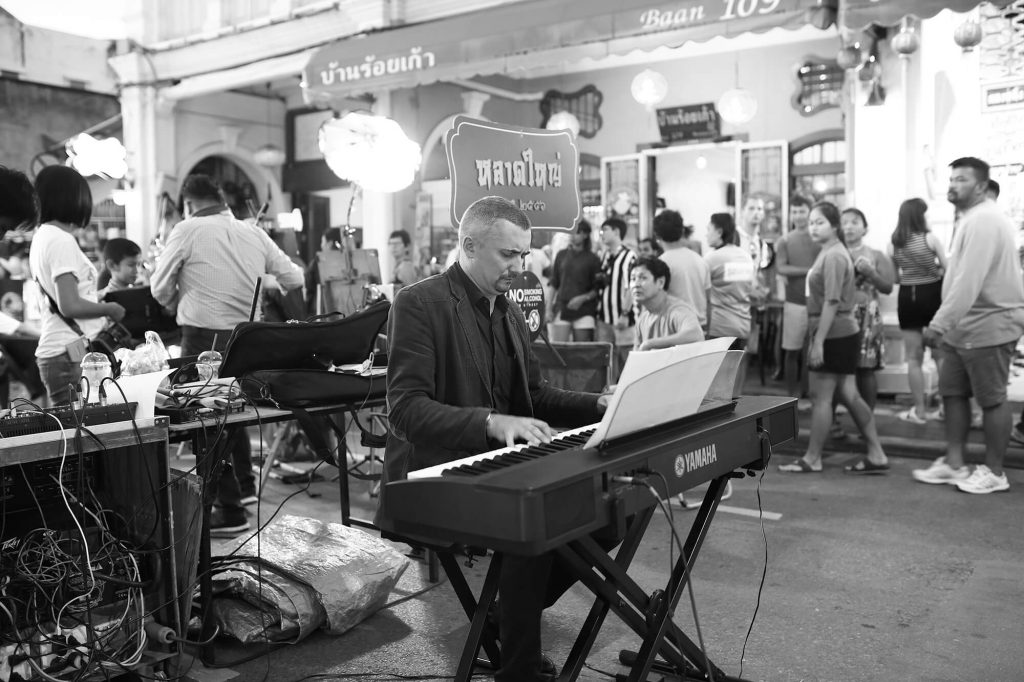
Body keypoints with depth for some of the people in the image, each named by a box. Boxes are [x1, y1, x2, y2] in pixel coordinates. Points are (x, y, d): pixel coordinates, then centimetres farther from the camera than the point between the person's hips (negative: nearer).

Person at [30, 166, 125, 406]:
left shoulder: (41, 238, 15)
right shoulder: (62, 240, -13)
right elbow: (70, 306, -19)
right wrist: (109, 309, -5)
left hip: (51, 352, 9)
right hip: (70, 354, -9)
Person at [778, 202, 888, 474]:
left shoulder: (833, 256, -15)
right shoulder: (830, 253, 15)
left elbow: (831, 302, -20)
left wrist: (818, 342, -22)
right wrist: (817, 338, 18)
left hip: (834, 334, -10)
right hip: (842, 333, 10)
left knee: (820, 397, -1)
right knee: (849, 395, 11)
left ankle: (812, 459, 9)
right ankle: (876, 456, 15)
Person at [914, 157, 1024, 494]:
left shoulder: (984, 221, -19)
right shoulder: (973, 219, 15)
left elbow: (969, 281, -27)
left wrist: (939, 324, -28)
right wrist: (945, 325, 16)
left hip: (988, 326, -10)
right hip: (964, 327, 10)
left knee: (992, 399, 2)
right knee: (952, 392, 12)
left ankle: (994, 472, 13)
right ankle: (954, 464, 21)